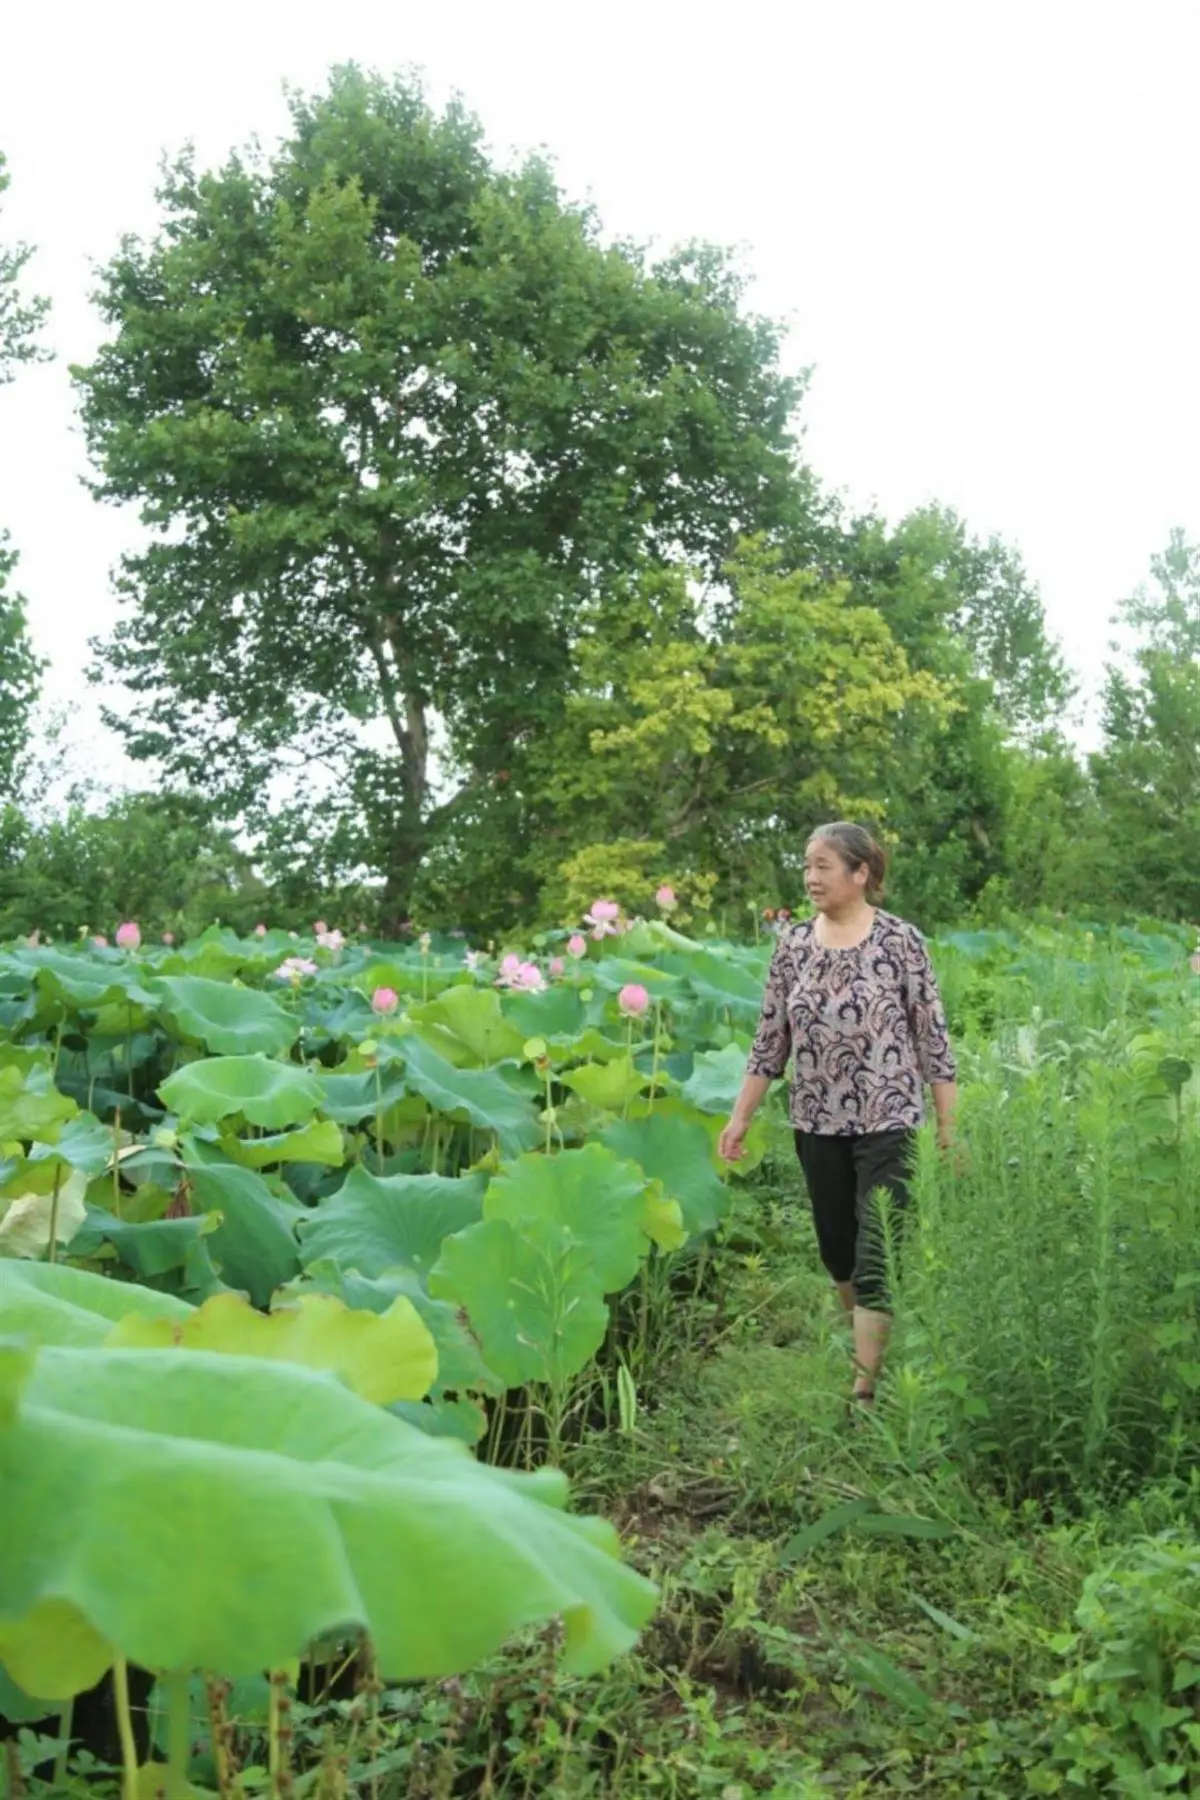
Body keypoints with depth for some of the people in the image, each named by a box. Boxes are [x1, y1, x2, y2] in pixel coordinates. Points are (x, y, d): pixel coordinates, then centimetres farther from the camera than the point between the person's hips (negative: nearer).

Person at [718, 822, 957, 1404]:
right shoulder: (792, 944, 3)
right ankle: (874, 1342, 39)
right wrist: (741, 1117, 5)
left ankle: (867, 1385, 3)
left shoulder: (900, 940, -8)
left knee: (876, 1252, -6)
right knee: (836, 1247, 15)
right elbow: (770, 1037, 7)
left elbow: (932, 1034, -6)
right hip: (817, 1122, 5)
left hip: (887, 1120, -5)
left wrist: (948, 1122, -7)